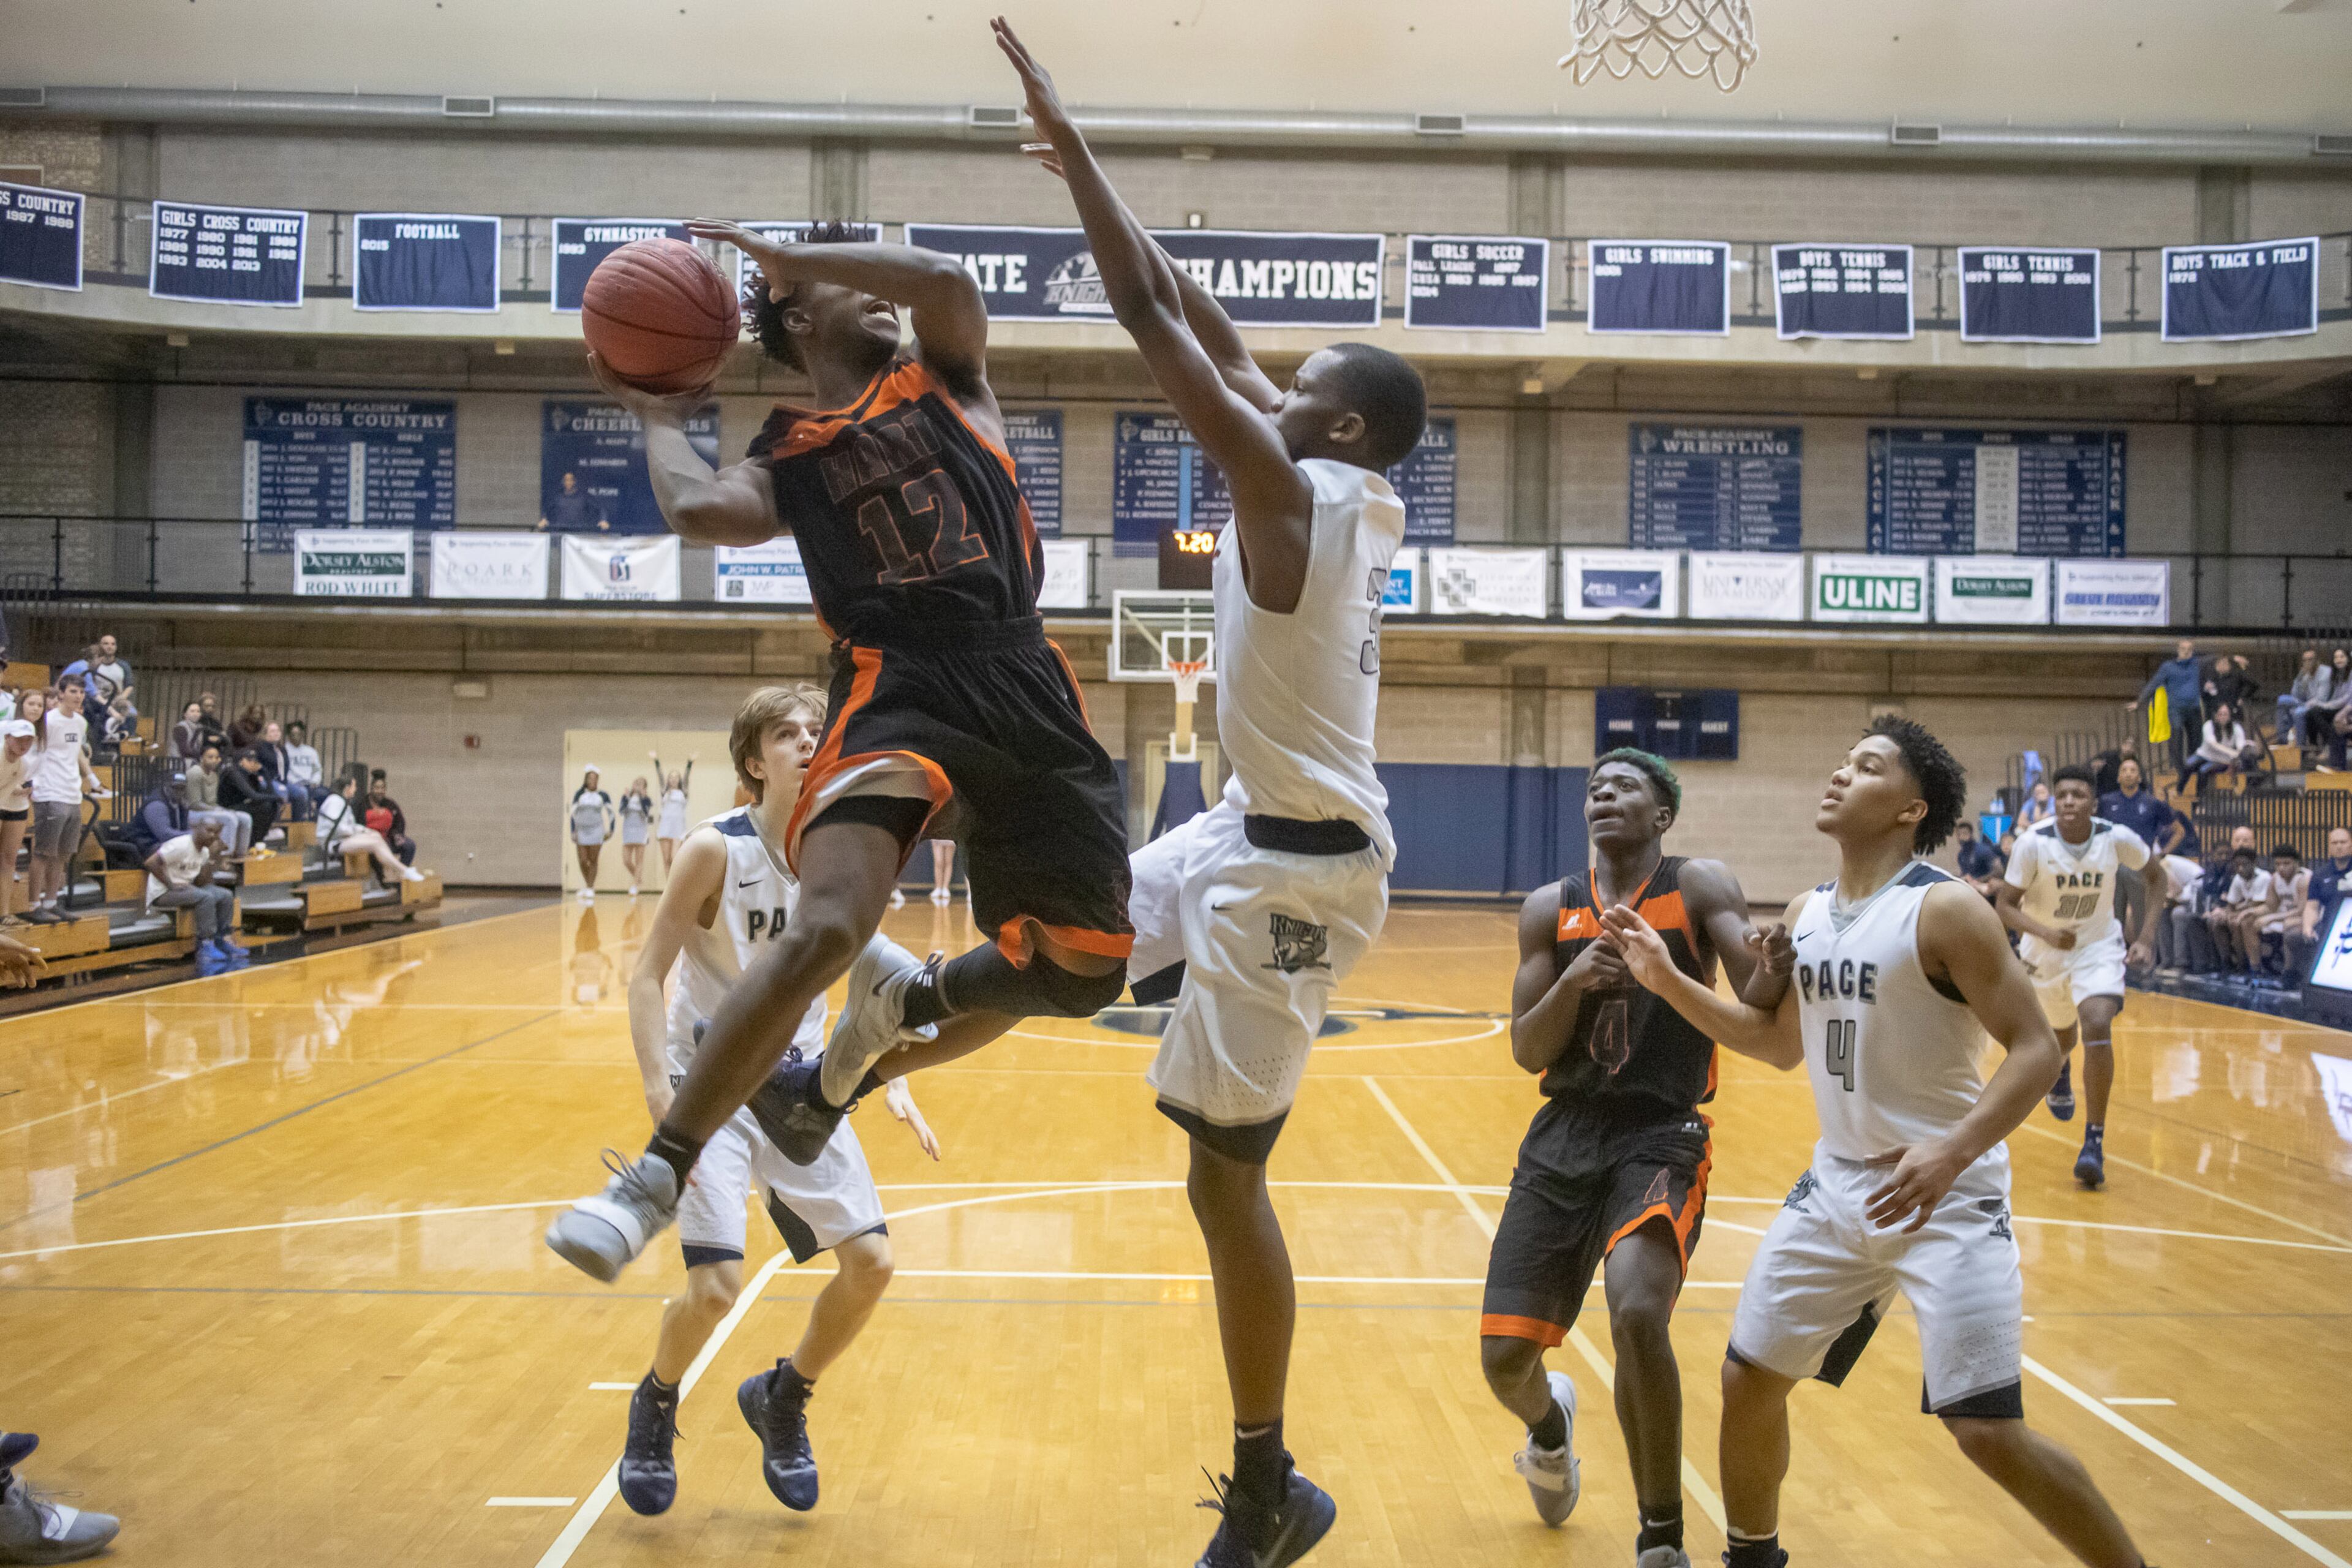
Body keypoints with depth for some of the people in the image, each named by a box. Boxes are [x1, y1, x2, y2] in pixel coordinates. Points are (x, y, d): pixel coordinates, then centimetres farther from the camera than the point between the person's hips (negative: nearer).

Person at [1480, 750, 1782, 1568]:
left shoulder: (1700, 888, -1)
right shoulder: (1550, 908, 7)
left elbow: (1757, 1005, -13)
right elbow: (1527, 1054, 3)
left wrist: (1775, 960, -36)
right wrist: (1573, 980, -15)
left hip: (1663, 1134, -4)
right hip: (1566, 1133, 4)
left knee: (1637, 1312, -30)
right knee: (1504, 1357, 1)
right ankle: (1551, 1425, 41)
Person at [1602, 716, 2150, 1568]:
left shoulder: (1944, 911, -16)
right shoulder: (1807, 913, 6)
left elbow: (2035, 1050, -19)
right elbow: (1780, 1041, 18)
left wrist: (1952, 1152, -33)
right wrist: (1668, 979, 7)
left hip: (1945, 1196, -7)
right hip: (1839, 1182, 7)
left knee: (1988, 1432, -11)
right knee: (1748, 1379, 11)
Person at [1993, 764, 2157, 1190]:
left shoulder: (2117, 839, -19)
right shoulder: (2034, 843, -23)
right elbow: (2006, 907, -17)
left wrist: (2146, 937, -6)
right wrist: (2047, 933, -35)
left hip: (2098, 946, -1)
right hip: (2045, 950, 1)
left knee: (2098, 1027, -24)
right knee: (2064, 1037, 20)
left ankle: (2095, 1142, -15)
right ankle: (2060, 1069, 62)